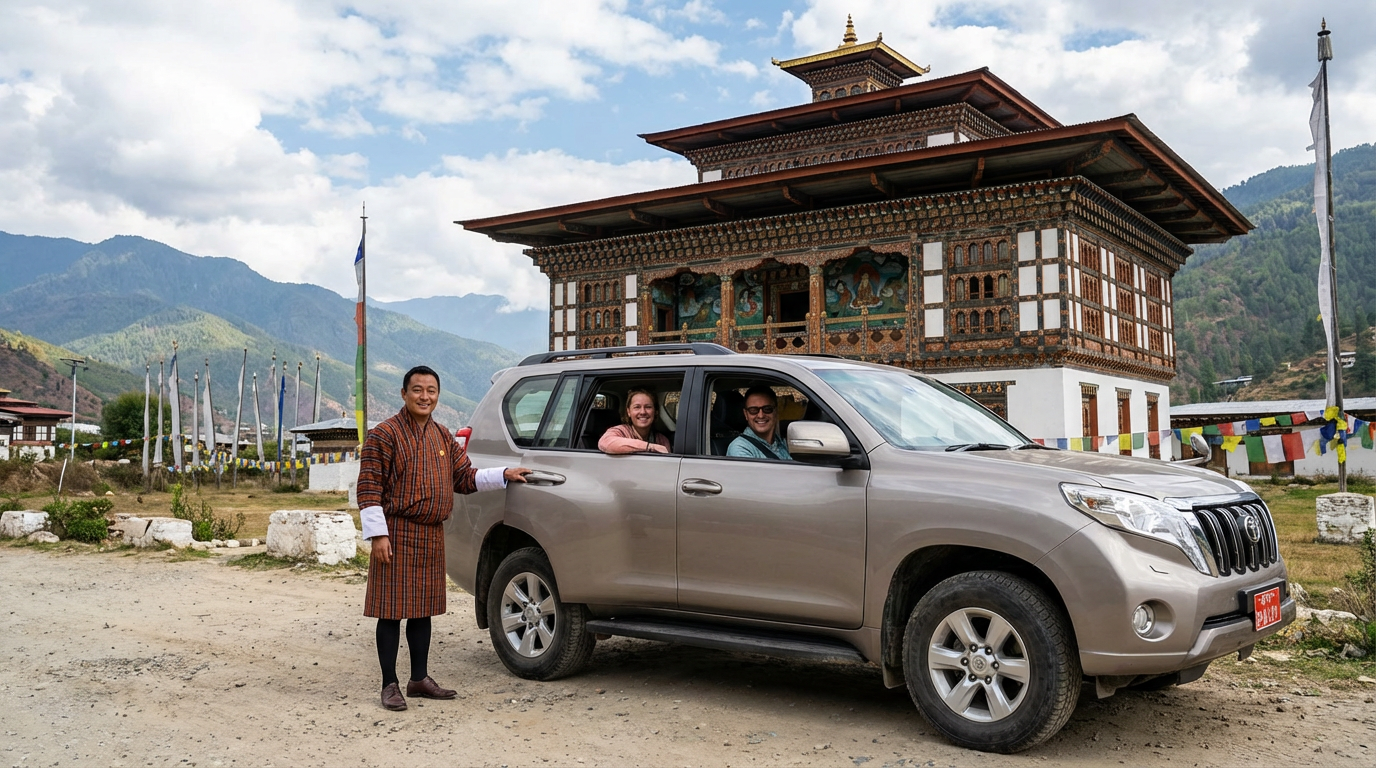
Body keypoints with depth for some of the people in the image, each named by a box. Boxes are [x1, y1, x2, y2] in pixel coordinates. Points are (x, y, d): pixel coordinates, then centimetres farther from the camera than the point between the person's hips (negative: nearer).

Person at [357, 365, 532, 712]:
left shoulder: (443, 437, 13)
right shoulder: (384, 435, -8)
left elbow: (465, 478, 16)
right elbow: (368, 488, -11)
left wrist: (504, 475, 6)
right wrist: (378, 534, -17)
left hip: (432, 535, 6)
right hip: (397, 534, -6)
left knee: (422, 609, 13)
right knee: (392, 610, -1)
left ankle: (420, 678, 24)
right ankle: (390, 685, 8)